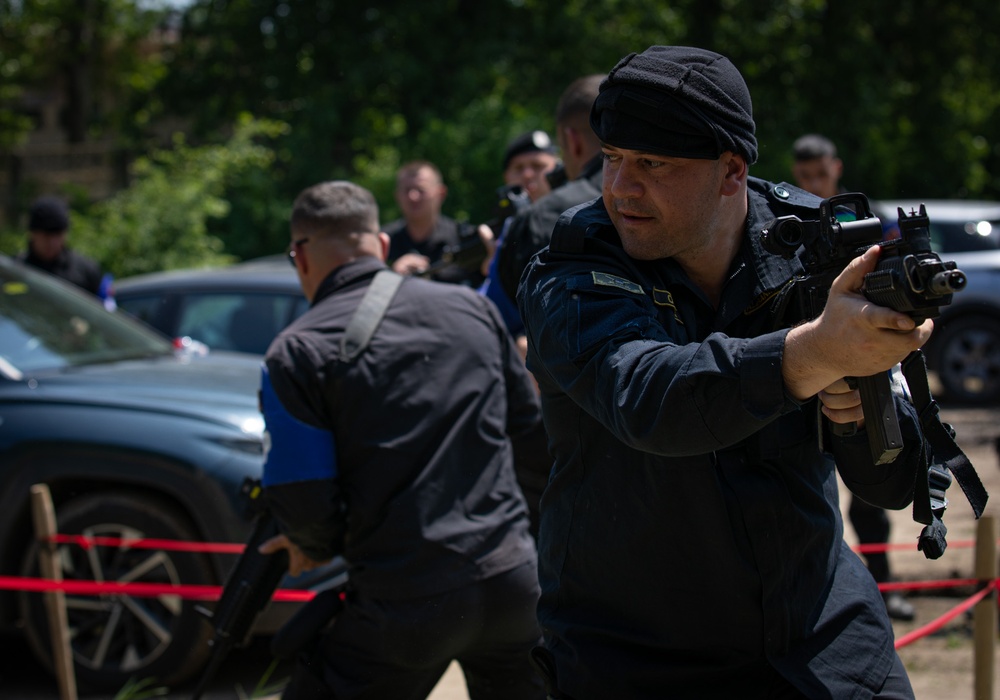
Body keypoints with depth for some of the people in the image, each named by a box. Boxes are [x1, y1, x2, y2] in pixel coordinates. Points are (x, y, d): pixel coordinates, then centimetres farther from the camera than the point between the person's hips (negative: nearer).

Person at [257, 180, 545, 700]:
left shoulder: (297, 353, -8)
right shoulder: (471, 307, 7)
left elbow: (304, 500, -11)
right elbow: (528, 423, 17)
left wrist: (315, 548, 11)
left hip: (404, 603, -5)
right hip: (512, 579, 5)